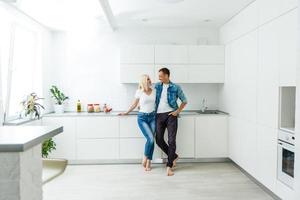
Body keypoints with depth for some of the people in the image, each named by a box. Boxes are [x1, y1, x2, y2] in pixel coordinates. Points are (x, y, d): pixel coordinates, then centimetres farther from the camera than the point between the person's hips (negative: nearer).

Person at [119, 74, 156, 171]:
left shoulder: (154, 91, 5)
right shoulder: (139, 92, -4)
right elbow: (134, 104, 8)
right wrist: (126, 112, 14)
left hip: (152, 117, 3)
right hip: (142, 117, -3)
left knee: (151, 139, 0)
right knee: (150, 138, -15)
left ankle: (148, 163, 13)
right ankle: (145, 158, 9)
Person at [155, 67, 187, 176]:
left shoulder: (176, 87, 0)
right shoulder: (157, 86, 10)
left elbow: (184, 101, 8)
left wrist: (178, 111, -2)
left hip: (171, 115, -3)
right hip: (159, 115, 4)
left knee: (171, 140, -6)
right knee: (159, 140, 2)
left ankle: (169, 166, 3)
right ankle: (173, 156, 24)